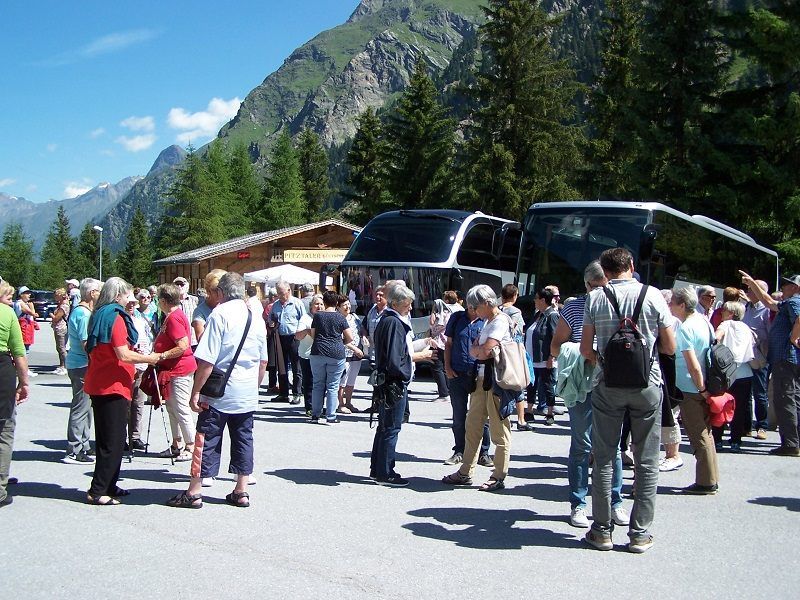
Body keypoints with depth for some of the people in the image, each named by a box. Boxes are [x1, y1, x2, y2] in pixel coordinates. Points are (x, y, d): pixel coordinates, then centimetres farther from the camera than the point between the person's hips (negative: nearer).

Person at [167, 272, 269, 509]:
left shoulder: (220, 314, -11)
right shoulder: (257, 318, 8)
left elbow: (207, 360, -16)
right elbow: (263, 362, 14)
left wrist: (196, 391, -10)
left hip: (219, 392, -5)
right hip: (248, 395, 5)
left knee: (207, 440, 3)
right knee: (243, 439, 11)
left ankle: (194, 492, 9)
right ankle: (241, 491, 16)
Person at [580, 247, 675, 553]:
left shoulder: (595, 298, -1)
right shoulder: (653, 295, -3)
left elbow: (585, 349, -1)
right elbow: (670, 347, 0)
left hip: (607, 385, 1)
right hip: (647, 383, 0)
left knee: (604, 458, 9)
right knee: (646, 461, 8)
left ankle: (602, 530, 14)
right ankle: (640, 533, 12)